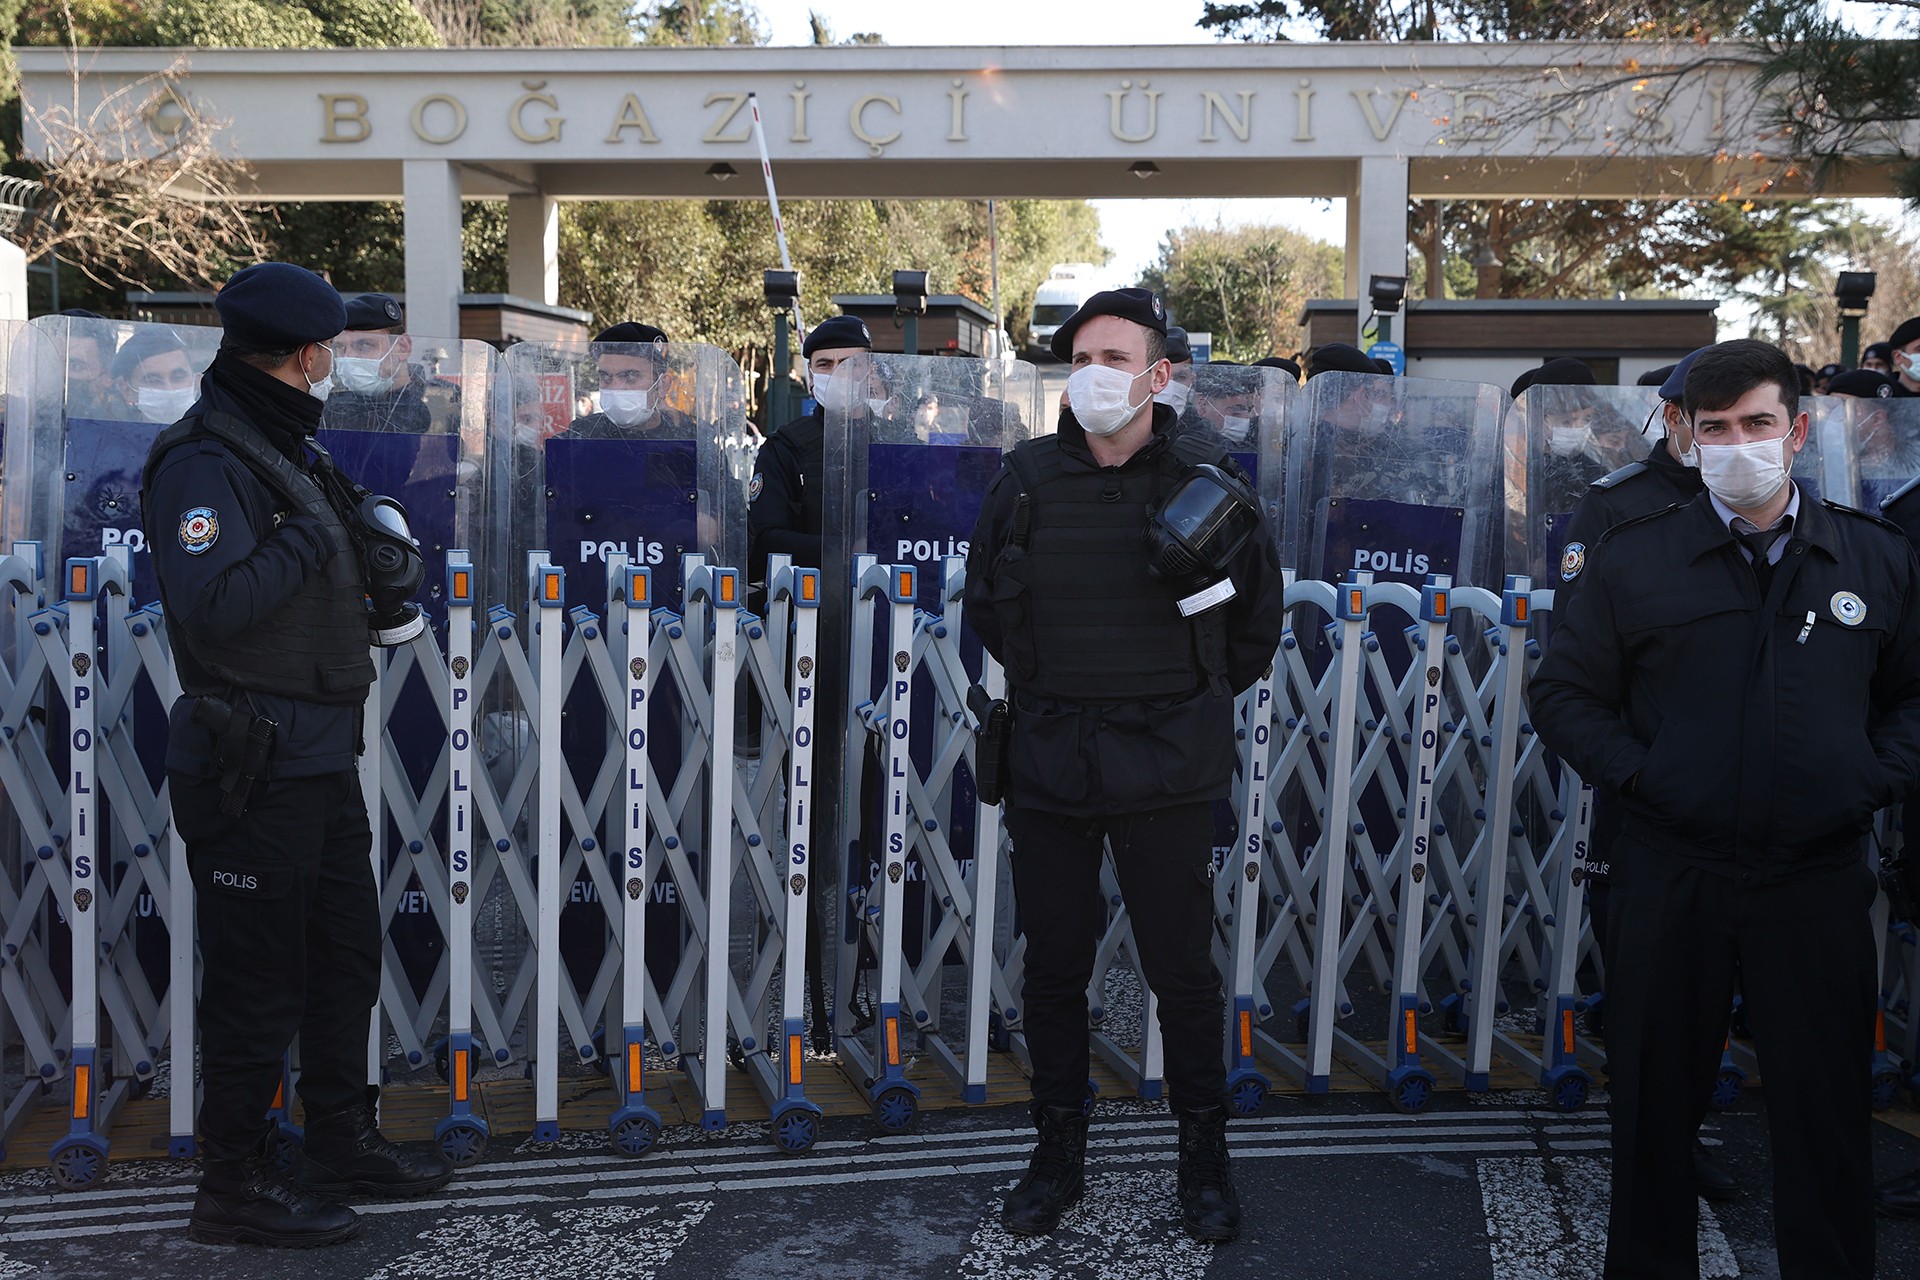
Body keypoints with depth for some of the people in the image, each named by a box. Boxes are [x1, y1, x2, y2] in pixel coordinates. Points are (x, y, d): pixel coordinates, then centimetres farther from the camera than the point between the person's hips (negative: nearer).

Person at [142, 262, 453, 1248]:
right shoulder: (205, 460, -16)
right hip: (254, 768, -10)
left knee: (346, 956, 18)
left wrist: (361, 554, 7)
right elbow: (209, 604, -28)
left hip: (319, 759, 10)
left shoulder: (281, 449, 15)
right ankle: (234, 1187, 14)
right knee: (259, 981, 0)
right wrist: (305, 540, -17)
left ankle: (343, 1143, 33)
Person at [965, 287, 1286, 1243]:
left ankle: (1204, 1158, 24)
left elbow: (1257, 616, 10)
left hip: (1166, 770, -2)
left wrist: (1195, 698, 11)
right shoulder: (1027, 478, 1)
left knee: (1183, 971, 5)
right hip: (1048, 763, 2)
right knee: (1053, 968, 11)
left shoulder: (1205, 480, -3)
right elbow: (984, 602, 16)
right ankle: (1058, 1155, 27)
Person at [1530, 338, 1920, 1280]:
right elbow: (1564, 693, 5)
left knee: (1828, 1104, 8)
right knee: (1656, 1099, 10)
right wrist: (1636, 775, -6)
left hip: (1819, 877, 1)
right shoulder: (1635, 557, 1)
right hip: (1671, 875, 0)